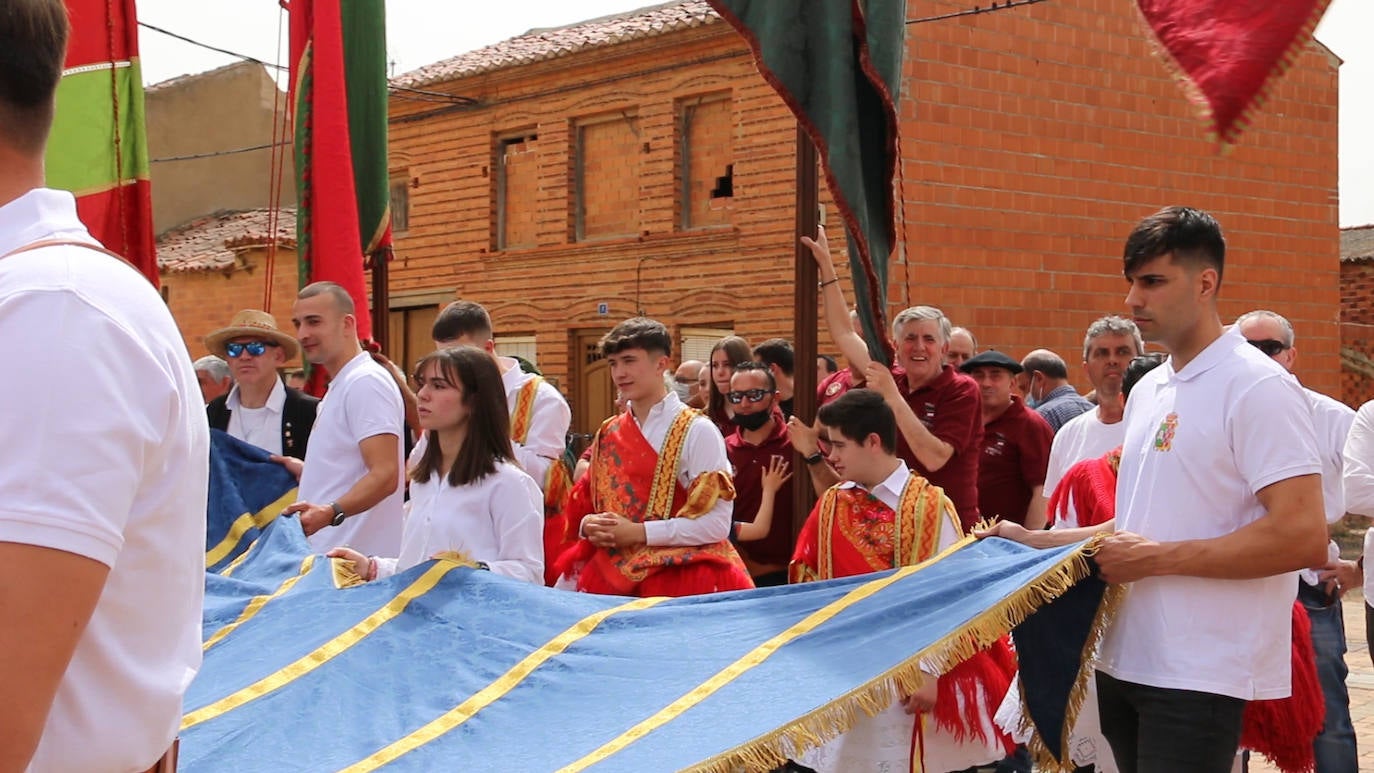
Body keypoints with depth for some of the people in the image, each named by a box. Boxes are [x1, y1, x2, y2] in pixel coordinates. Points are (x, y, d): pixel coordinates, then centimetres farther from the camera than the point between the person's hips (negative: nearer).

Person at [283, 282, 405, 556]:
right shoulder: (340, 386, 21)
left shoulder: (366, 382, -12)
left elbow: (385, 475, -23)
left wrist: (331, 512, -35)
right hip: (327, 554, 10)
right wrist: (307, 471, 27)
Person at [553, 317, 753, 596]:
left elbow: (716, 524, -13)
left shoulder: (697, 432, -6)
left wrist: (639, 532, -17)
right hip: (611, 572, 5)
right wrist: (589, 526, -5)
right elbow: (583, 506, 19)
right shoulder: (608, 434, 13)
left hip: (680, 576, -5)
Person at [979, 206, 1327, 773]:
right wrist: (1033, 542, 14)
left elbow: (1303, 536, -20)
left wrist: (1155, 559, -16)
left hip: (1200, 678, -8)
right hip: (1125, 662, 8)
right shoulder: (1148, 391, 16)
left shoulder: (1257, 386, -11)